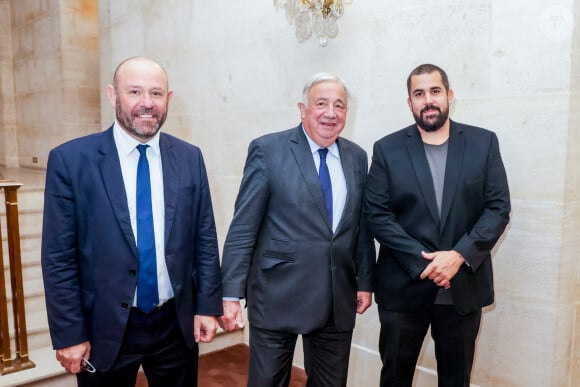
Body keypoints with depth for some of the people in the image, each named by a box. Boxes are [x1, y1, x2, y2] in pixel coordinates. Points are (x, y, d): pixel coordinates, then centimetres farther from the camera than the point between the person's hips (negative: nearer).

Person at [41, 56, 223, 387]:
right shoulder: (70, 160, -9)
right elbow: (59, 257, -7)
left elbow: (205, 239, 2)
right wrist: (69, 334, -6)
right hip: (105, 330, -2)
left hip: (177, 325, 3)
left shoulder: (190, 158, -2)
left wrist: (208, 306, 0)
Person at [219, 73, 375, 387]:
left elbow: (362, 225, 11)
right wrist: (231, 293, -11)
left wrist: (365, 281, 9)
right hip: (277, 296, -4)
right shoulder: (267, 150, -8)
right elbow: (242, 227, -9)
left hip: (339, 299, 5)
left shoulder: (357, 157, 7)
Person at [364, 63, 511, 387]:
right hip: (403, 287, -1)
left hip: (464, 286, 1)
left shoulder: (484, 143, 2)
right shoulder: (388, 149, -2)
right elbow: (377, 215, -7)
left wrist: (460, 255, -15)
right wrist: (422, 262, -15)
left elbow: (499, 208, -2)